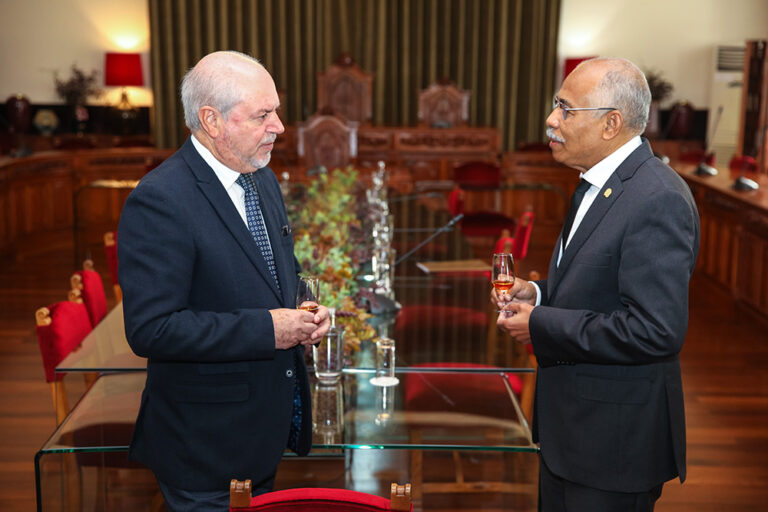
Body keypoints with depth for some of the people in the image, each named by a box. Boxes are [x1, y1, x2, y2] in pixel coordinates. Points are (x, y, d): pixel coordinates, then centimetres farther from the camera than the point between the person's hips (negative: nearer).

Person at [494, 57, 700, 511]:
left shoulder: (658, 200, -24)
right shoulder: (602, 184, 9)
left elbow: (656, 330, -29)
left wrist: (541, 326, -22)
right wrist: (538, 294, 2)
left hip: (616, 438, -9)